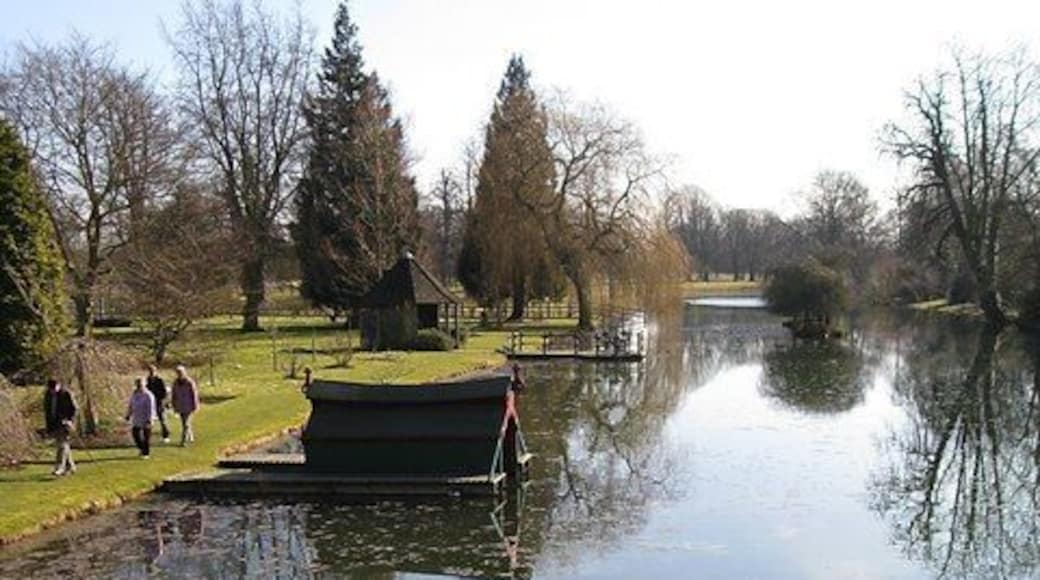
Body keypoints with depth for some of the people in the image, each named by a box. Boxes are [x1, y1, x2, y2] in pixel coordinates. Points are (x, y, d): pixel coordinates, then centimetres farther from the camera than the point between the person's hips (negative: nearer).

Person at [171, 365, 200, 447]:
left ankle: (184, 441, -3)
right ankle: (191, 437, 31)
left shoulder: (190, 382, -16)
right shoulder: (176, 382, 0)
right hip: (180, 407, 6)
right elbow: (174, 395, 9)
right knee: (184, 423, 14)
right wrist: (174, 406, 9)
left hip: (188, 407, -6)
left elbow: (194, 394, -12)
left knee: (186, 424, -8)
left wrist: (195, 406, -11)